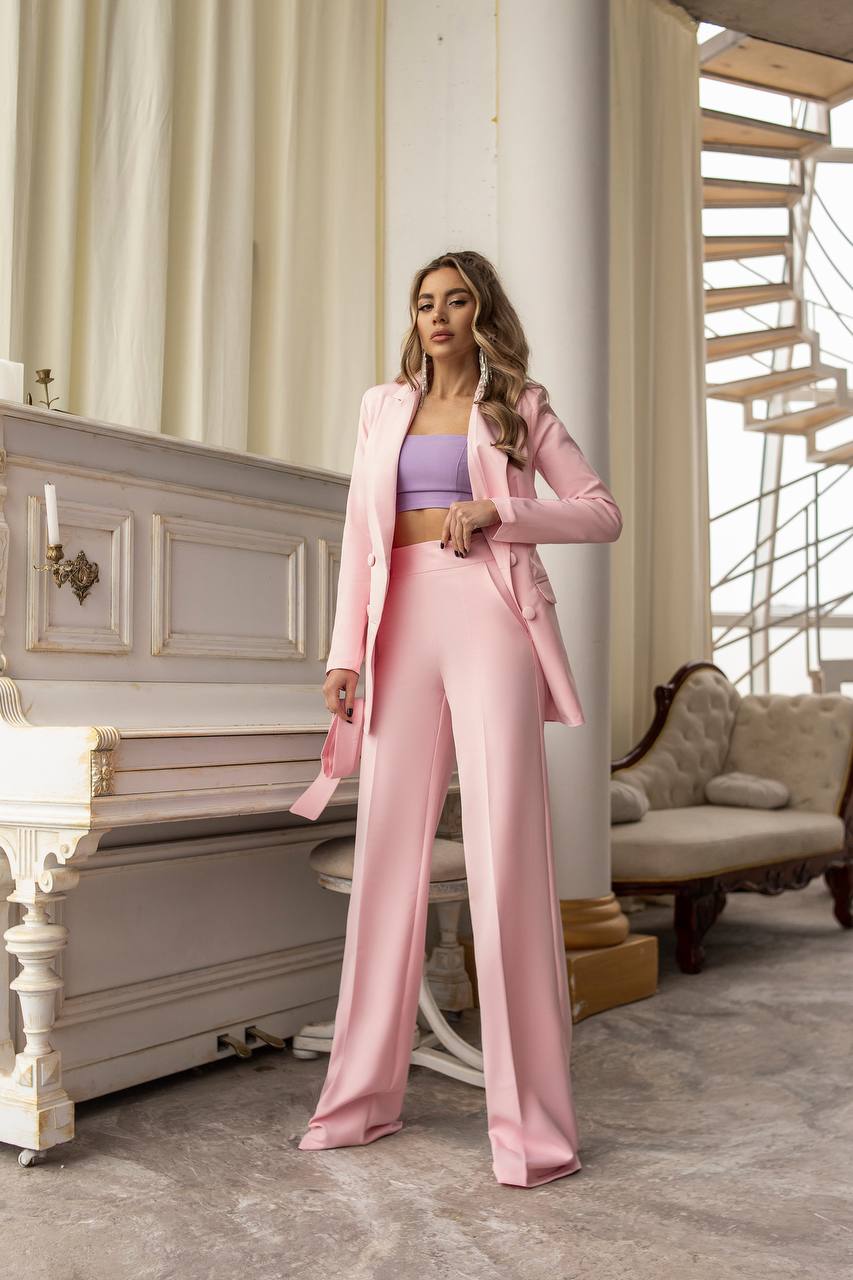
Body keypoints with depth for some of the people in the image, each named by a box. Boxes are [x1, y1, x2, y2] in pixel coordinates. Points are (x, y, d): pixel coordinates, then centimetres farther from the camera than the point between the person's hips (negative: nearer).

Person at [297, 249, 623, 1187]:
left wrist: (495, 511, -9)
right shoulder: (384, 406, 19)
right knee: (387, 852, 2)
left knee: (507, 855, -9)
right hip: (403, 624, 3)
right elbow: (359, 533, 14)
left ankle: (532, 1124, -4)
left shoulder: (518, 404, 11)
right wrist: (346, 650, 4)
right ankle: (363, 1097, 13)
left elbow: (602, 512, 6)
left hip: (489, 617, -3)